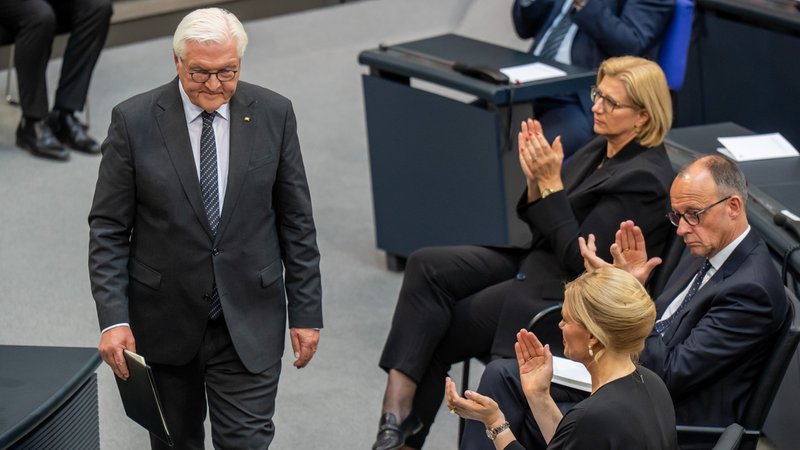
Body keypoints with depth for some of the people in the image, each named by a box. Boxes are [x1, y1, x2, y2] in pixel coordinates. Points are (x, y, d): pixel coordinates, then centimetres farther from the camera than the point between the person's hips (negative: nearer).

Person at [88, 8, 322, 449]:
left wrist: (306, 312, 1)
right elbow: (108, 229, -6)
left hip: (249, 321, 0)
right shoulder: (134, 120, -9)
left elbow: (297, 221, 2)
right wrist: (113, 318, -14)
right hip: (164, 320, 0)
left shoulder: (273, 114, -5)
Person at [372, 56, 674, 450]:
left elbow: (578, 257, -20)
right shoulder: (600, 151, 10)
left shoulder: (644, 178, -17)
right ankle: (398, 406, -18)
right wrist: (536, 179, -6)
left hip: (568, 294, -9)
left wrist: (551, 182, -20)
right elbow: (543, 226, 13)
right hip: (536, 264, 9)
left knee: (435, 333, -12)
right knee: (426, 266, -12)